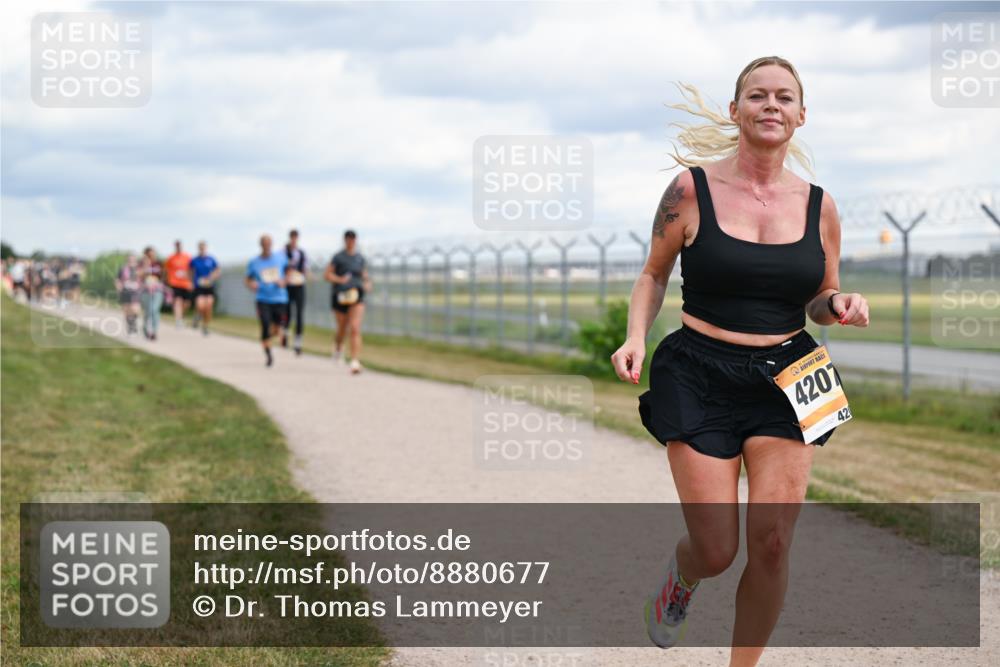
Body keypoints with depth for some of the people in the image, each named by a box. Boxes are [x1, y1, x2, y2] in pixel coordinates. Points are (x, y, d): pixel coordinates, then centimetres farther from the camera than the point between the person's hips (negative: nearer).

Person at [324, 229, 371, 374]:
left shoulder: (360, 258, 10)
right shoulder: (338, 257, -1)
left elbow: (365, 275, 21)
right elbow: (327, 275, -4)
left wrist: (367, 284, 1)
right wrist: (339, 279, -20)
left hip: (357, 297, 1)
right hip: (341, 296, -1)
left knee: (355, 329, -15)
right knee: (343, 330, 11)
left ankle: (355, 361, -21)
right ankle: (338, 346, 47)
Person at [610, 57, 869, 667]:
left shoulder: (818, 205, 4)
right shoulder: (692, 189, -4)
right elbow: (654, 275, 9)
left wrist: (841, 305, -8)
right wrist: (636, 337, -8)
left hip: (786, 377, 2)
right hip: (701, 377, -2)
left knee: (772, 544, -7)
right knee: (716, 552, -4)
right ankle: (680, 578, 35)